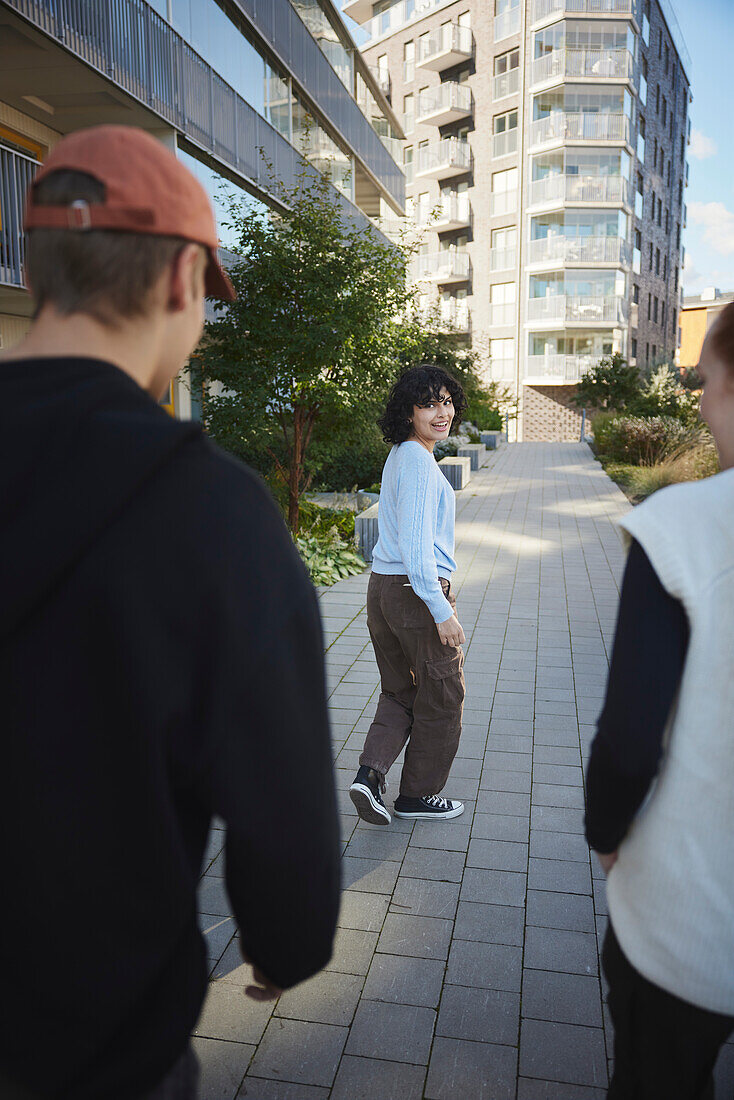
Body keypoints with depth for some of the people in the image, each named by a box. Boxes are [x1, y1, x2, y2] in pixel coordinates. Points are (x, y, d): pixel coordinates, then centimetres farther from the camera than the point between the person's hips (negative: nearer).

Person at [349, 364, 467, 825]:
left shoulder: (398, 456, 12)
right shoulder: (420, 462, -18)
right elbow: (416, 544, -25)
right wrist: (442, 611, -23)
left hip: (382, 587, 9)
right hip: (418, 592, -9)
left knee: (400, 691, 19)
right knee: (441, 699, 9)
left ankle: (370, 772, 5)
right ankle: (419, 795, 22)